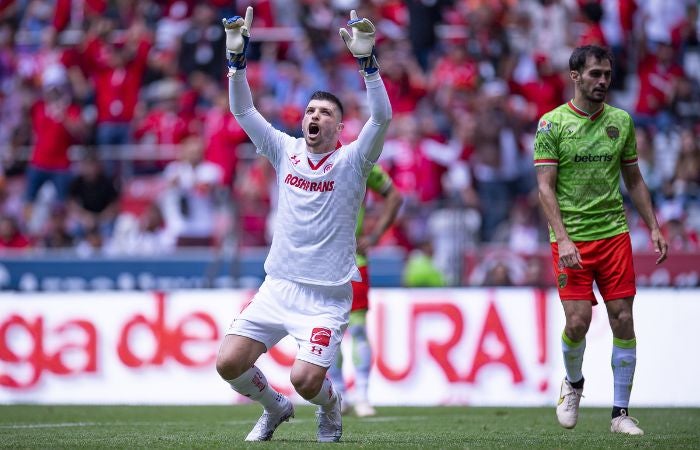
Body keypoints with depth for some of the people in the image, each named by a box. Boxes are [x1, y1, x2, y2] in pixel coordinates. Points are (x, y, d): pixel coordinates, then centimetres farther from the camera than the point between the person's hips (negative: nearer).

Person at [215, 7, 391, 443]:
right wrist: (237, 56, -9)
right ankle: (275, 407, 25)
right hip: (279, 287, 4)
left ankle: (332, 408, 20)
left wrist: (366, 60, -28)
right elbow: (242, 109, 4)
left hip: (328, 294, -4)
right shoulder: (286, 150, 8)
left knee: (306, 379, -17)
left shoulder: (351, 160, -2)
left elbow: (382, 116, -18)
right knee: (229, 363, -6)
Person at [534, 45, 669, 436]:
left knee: (623, 320, -3)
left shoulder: (621, 121, 7)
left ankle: (621, 413, 5)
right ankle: (573, 383, 22)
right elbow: (546, 187, -8)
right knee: (578, 322, -10)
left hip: (614, 233, 3)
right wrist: (563, 239, -18)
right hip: (571, 238, -3)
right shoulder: (552, 124, -4)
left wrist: (654, 227, 9)